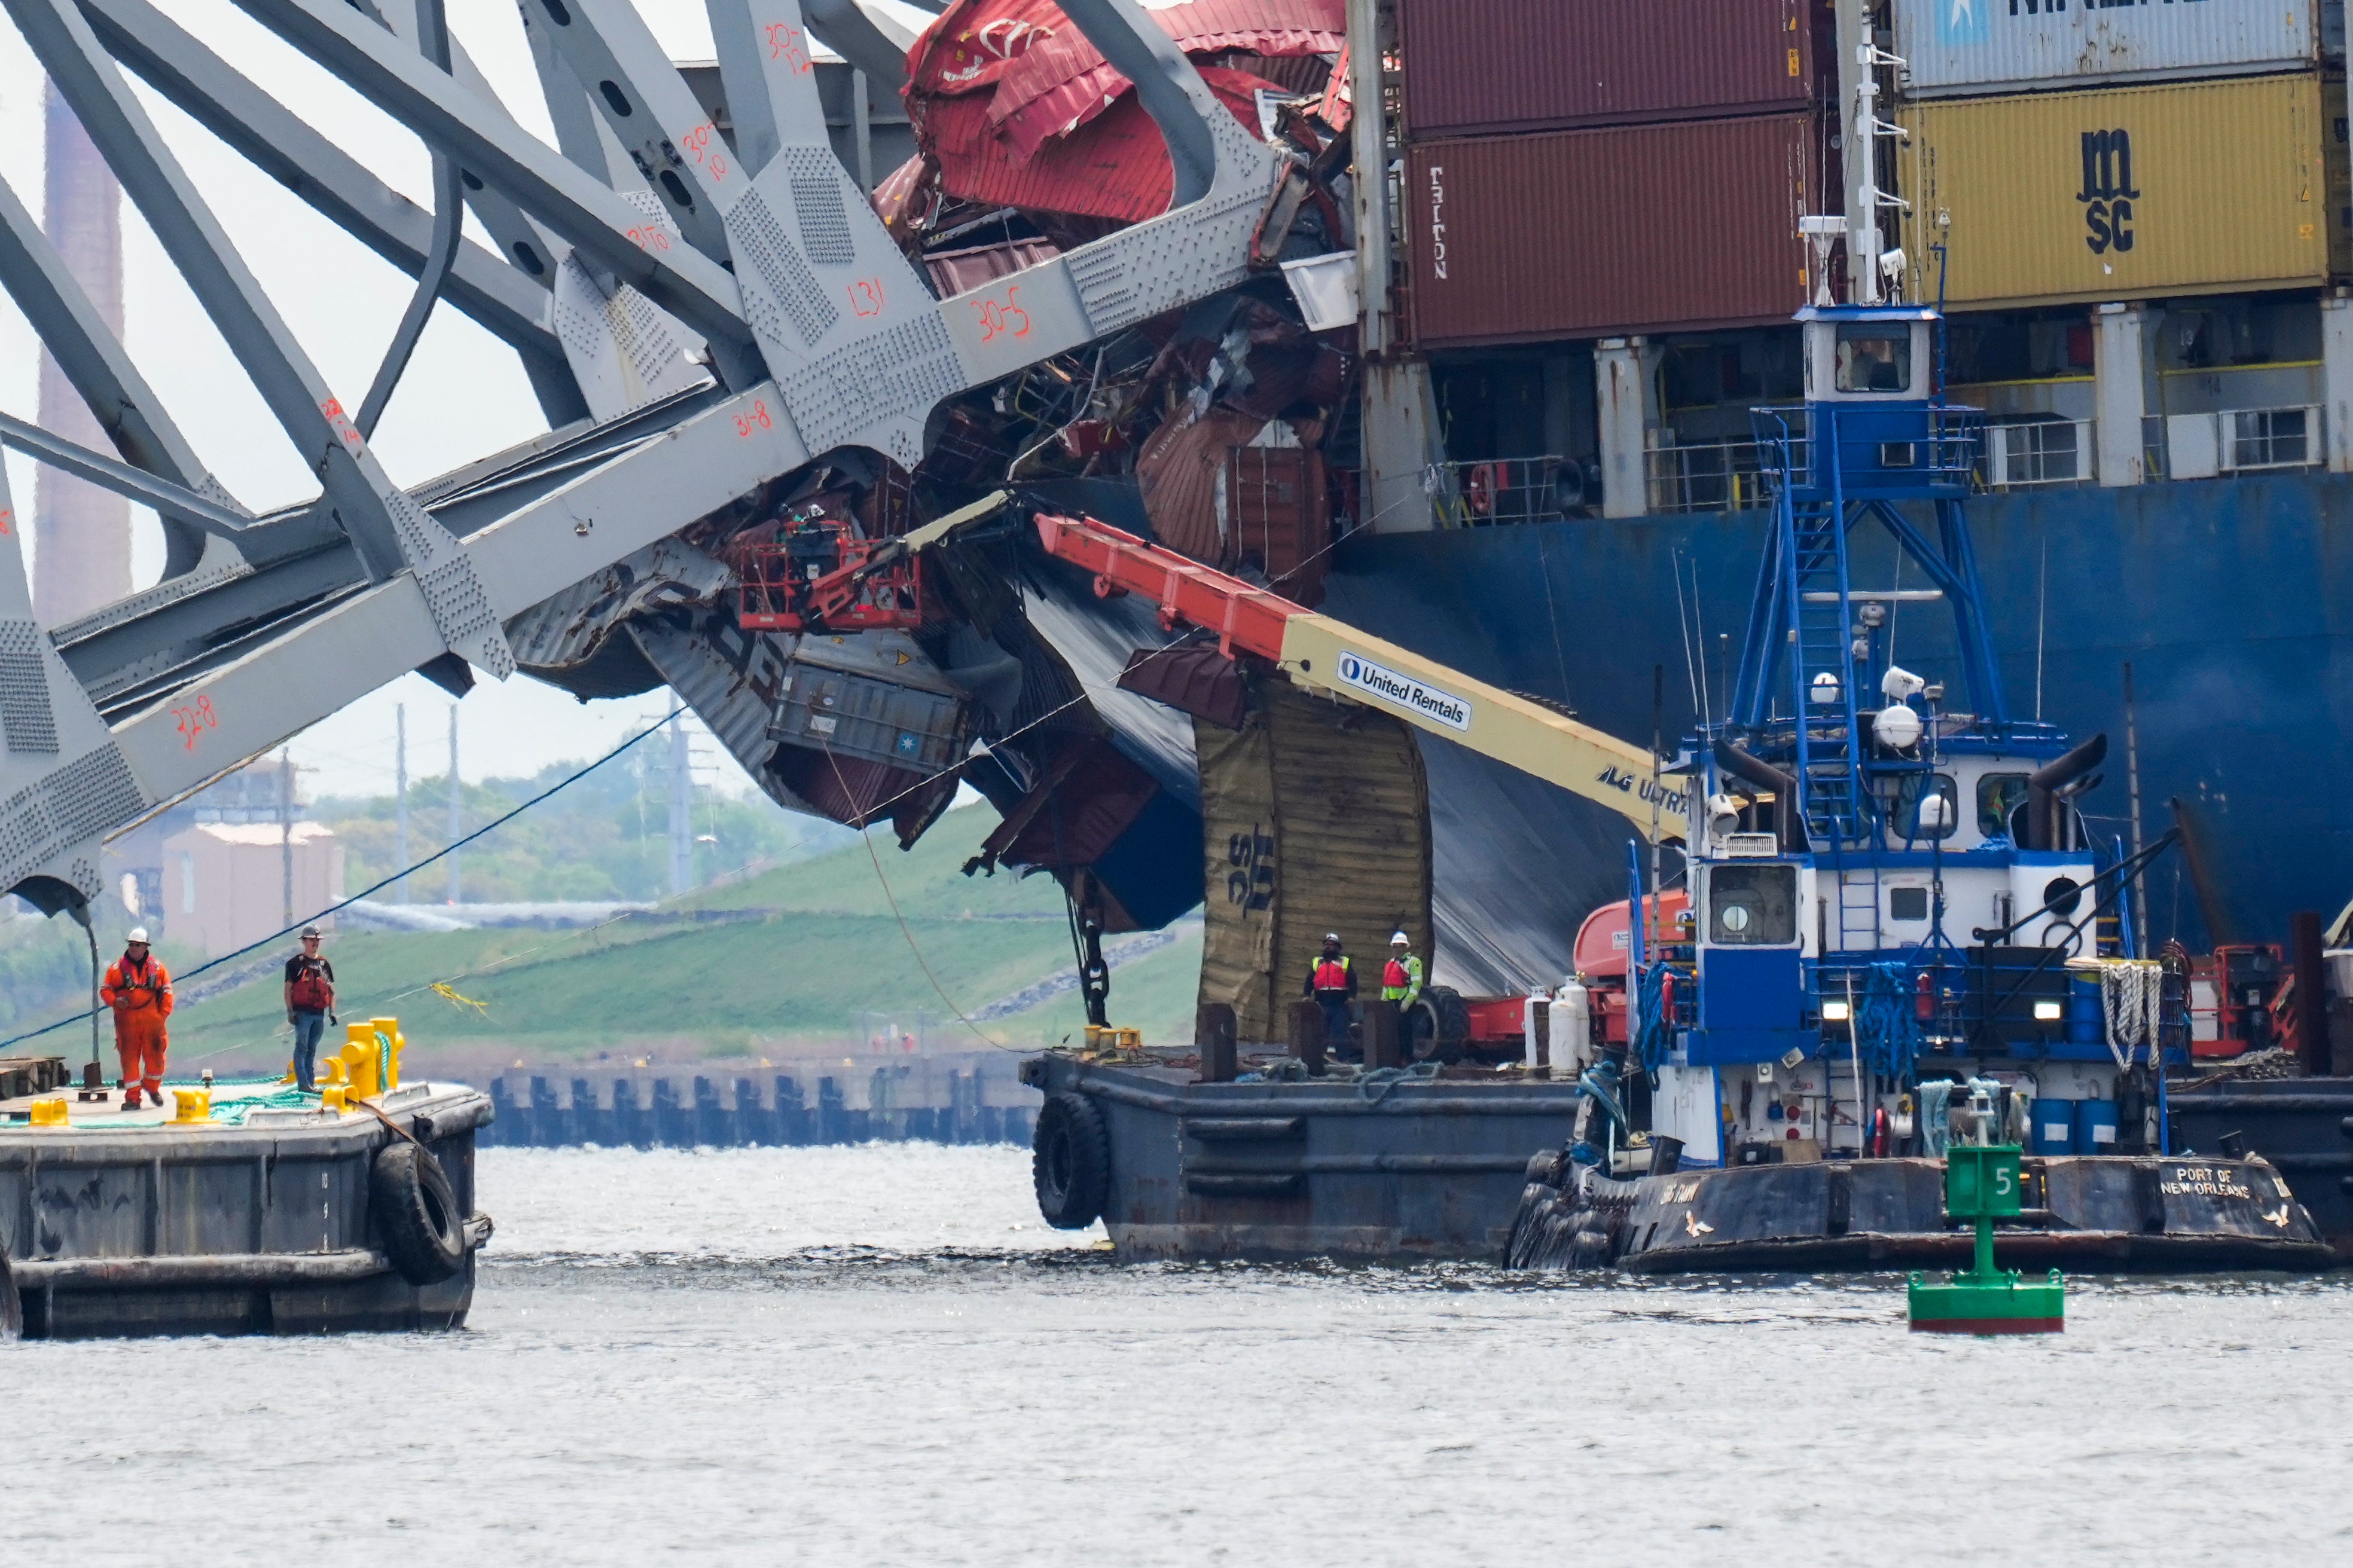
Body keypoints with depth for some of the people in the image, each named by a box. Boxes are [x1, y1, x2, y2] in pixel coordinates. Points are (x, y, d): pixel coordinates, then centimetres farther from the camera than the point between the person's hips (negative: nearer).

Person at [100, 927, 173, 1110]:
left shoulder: (156, 967, 6)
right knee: (129, 1058, -2)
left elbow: (167, 990, 11)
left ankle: (153, 1088, 29)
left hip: (152, 1020, 1)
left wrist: (164, 1013, 2)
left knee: (155, 1055, 4)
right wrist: (115, 1001, -12)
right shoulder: (117, 968, 4)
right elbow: (105, 990, 8)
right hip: (127, 1019, -1)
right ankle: (132, 1097, 1)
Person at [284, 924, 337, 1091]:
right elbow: (288, 988, -1)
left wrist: (332, 1011, 8)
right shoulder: (295, 963, 1)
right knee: (302, 1047, -10)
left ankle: (310, 1082, 12)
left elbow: (331, 990, 17)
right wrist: (290, 1011, -10)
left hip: (319, 1013, 5)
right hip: (302, 1013, -5)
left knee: (312, 1049, 9)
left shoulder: (324, 964, 14)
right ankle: (303, 1083, -15)